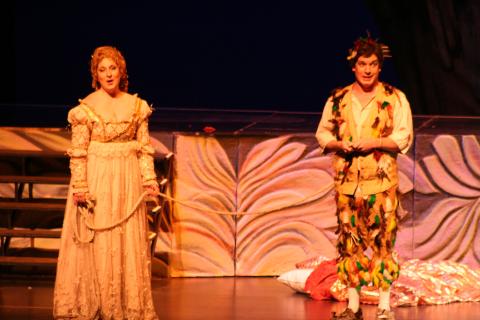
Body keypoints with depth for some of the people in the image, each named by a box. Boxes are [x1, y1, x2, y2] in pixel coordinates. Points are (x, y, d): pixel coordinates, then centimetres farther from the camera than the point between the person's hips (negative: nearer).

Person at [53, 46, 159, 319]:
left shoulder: (136, 105, 5)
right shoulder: (86, 107, -4)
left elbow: (144, 147, 7)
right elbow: (78, 152, -6)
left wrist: (149, 179, -2)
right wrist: (79, 186, -12)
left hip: (127, 180, 3)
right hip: (96, 179, -3)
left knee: (129, 242, 5)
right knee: (95, 243, 1)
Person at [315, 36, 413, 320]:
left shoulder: (395, 98, 3)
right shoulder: (338, 99, 11)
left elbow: (405, 136, -1)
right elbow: (323, 132, 15)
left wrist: (374, 142, -14)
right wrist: (338, 144, -6)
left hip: (381, 181, -3)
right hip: (346, 180, 3)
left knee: (382, 240, -7)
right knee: (349, 241, 5)